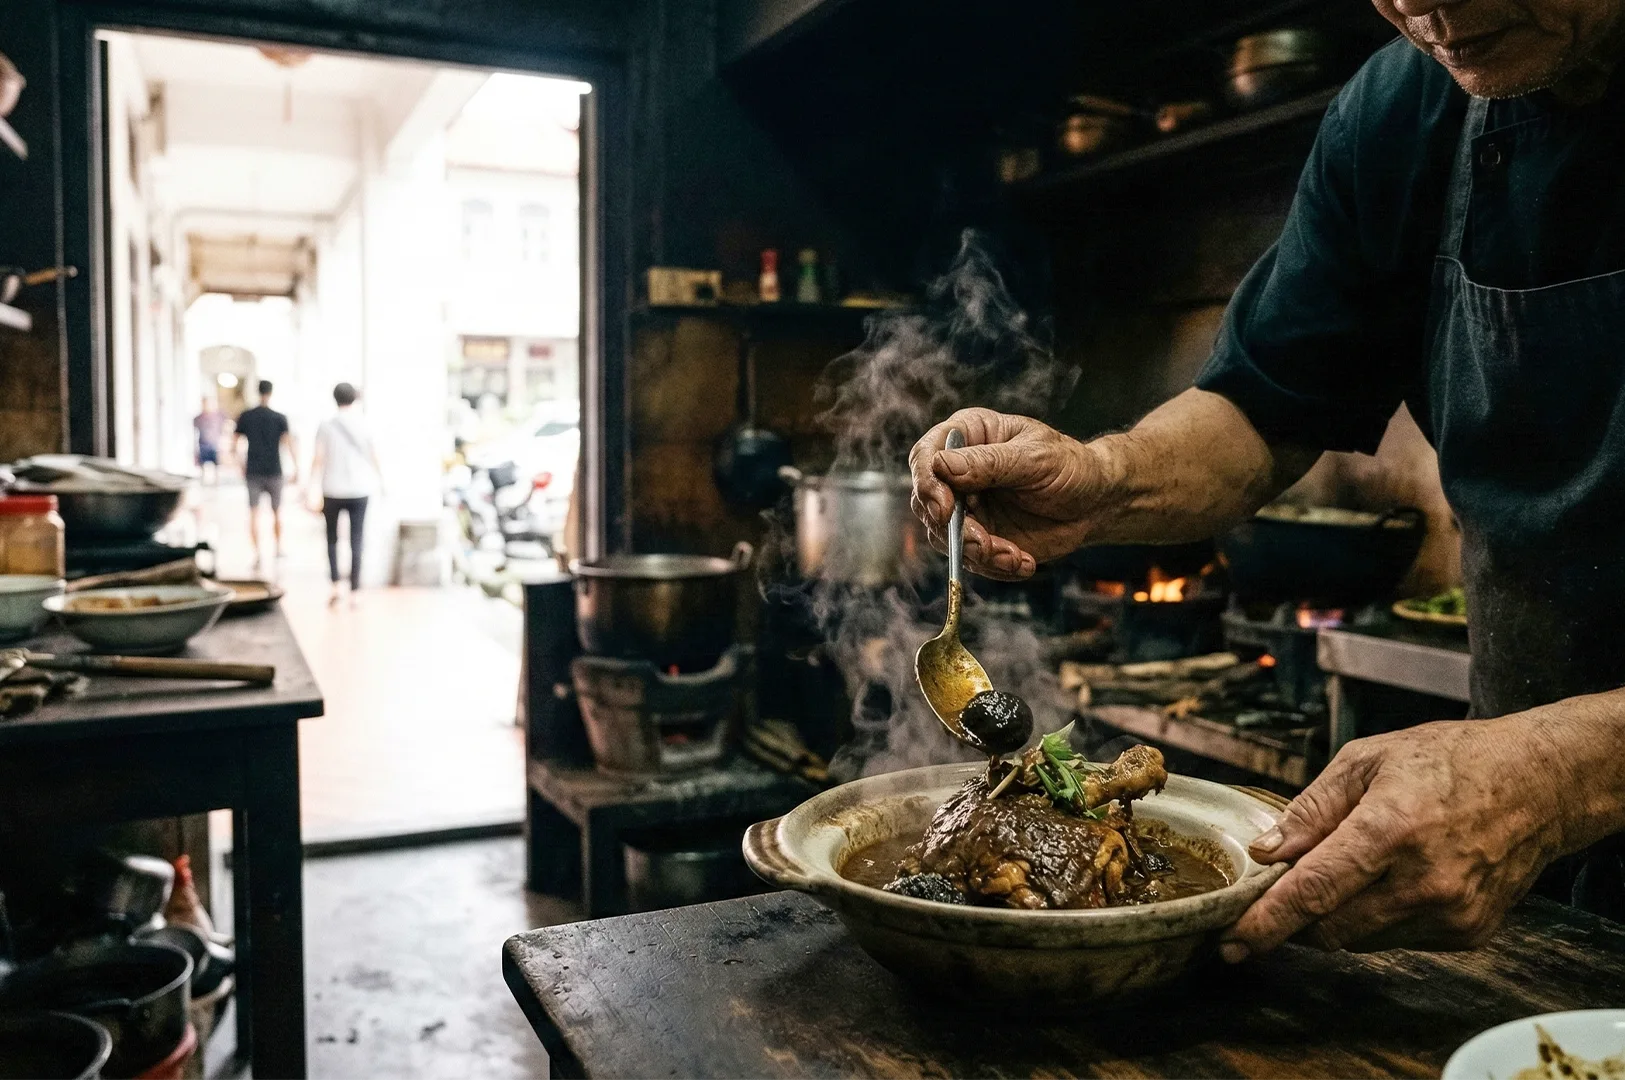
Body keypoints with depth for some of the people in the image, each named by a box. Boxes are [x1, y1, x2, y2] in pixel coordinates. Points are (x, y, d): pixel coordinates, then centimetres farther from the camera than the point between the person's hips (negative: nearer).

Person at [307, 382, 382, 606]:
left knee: (332, 539, 16)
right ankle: (353, 592, 1)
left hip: (333, 490, 0)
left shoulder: (326, 425, -3)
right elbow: (373, 457, 6)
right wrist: (381, 478, 22)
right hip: (359, 490, 0)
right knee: (356, 542, 3)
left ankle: (334, 586, 4)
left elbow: (318, 459, -6)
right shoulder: (363, 425, 0)